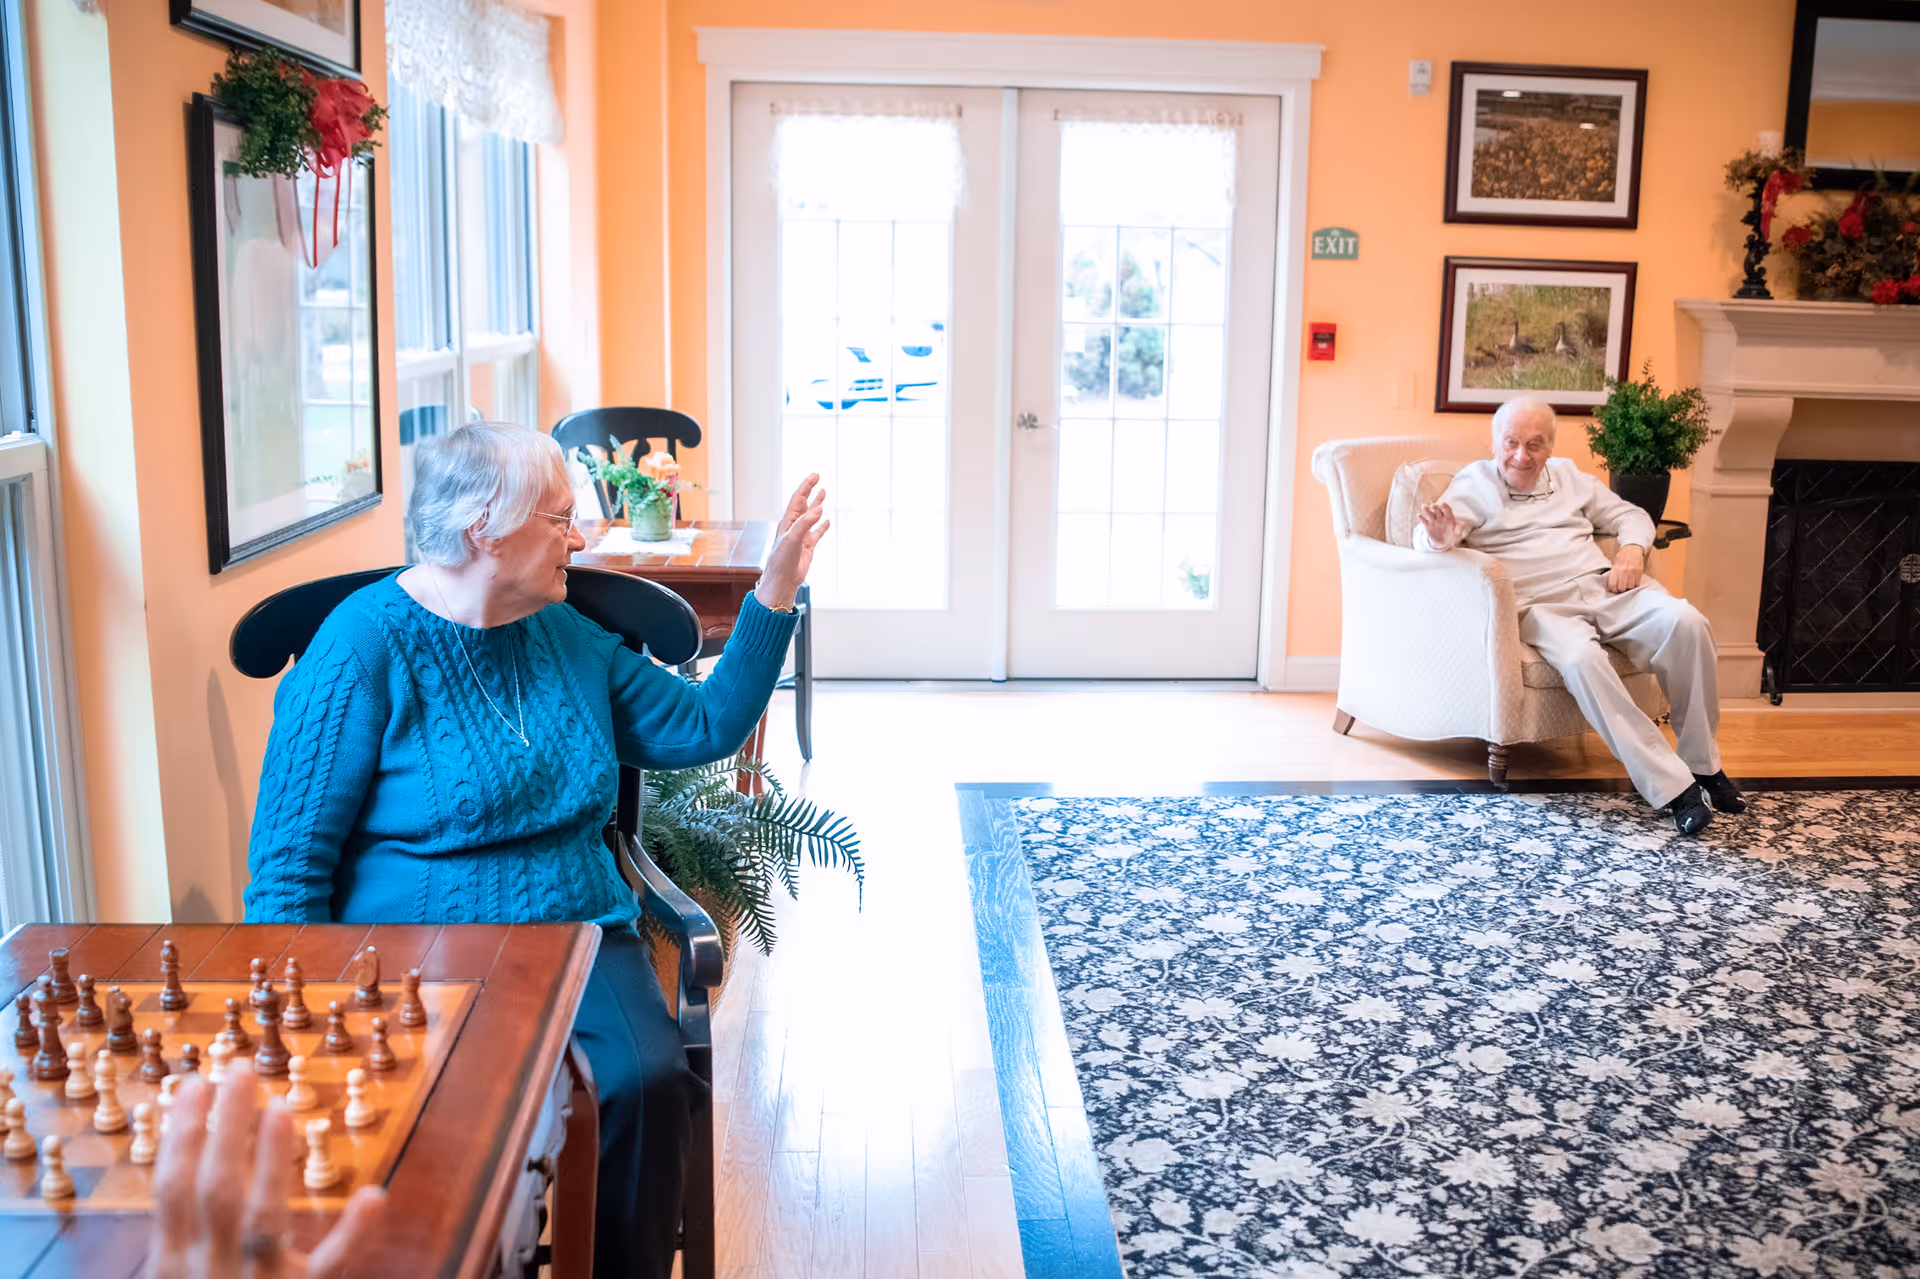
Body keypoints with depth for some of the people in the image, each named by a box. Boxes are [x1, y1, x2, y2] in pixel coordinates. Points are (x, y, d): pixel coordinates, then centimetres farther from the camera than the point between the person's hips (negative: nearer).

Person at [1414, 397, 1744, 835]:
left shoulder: (1567, 476, 23)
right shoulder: (1475, 483, 9)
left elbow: (1631, 515, 28)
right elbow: (1425, 535, -6)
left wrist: (1632, 550, 4)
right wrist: (1441, 538, -32)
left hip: (1604, 587, 5)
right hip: (1542, 606, -4)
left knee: (1685, 621, -25)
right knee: (1582, 658, -37)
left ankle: (1703, 763, -12)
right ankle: (1671, 787, -34)